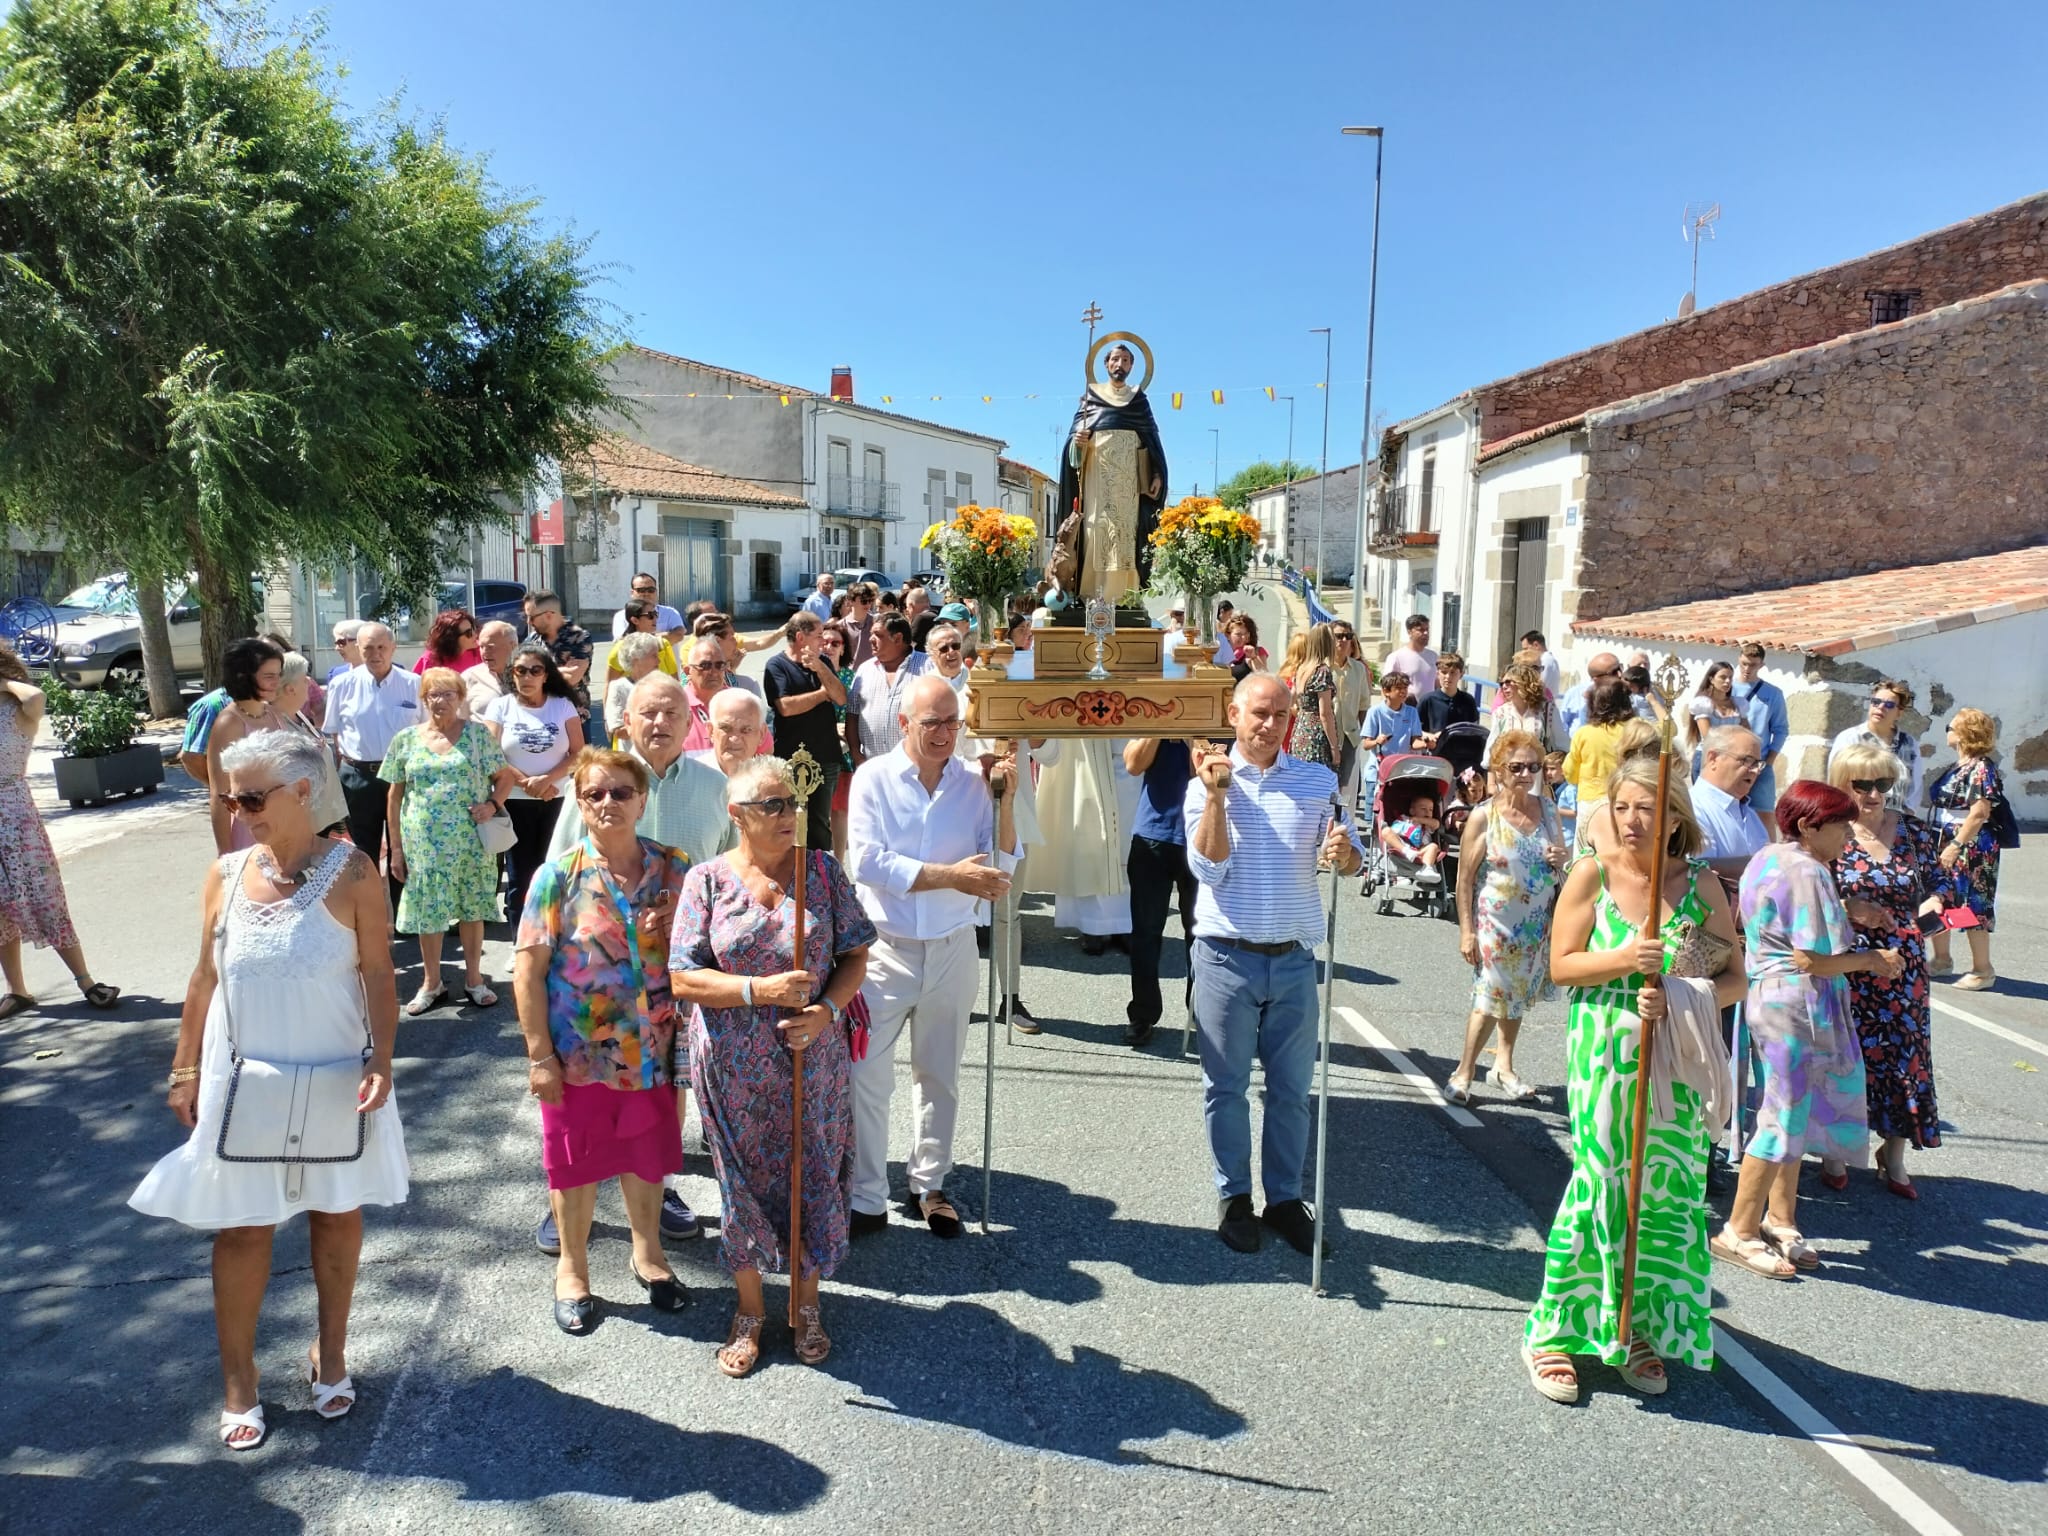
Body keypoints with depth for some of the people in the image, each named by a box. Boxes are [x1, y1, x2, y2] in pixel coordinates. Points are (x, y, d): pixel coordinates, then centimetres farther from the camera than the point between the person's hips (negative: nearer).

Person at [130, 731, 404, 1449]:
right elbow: (205, 977, 6)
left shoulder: (350, 872, -12)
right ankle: (237, 1379, 26)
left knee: (336, 1213, 13)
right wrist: (185, 1070, 6)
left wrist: (380, 1062, -19)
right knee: (242, 1227, 9)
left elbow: (379, 977, -10)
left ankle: (329, 1351, 34)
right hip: (242, 1082, 2)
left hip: (333, 1080, -2)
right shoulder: (227, 874, -3)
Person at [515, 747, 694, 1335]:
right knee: (578, 1161, 14)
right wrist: (539, 1056, -12)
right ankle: (572, 1269, 37)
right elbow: (528, 970, -10)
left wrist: (673, 930, -11)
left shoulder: (674, 869, -4)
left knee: (646, 1155, 18)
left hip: (653, 1049, 2)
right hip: (579, 1054, -2)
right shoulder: (559, 876, -11)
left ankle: (648, 1253, 42)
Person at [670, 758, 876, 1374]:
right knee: (744, 1180, 12)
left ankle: (807, 1303, 34)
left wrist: (827, 1009, -16)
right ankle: (750, 1309, 34)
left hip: (813, 1058, 1)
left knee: (814, 1177, 11)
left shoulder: (823, 870, -2)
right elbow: (684, 979, -9)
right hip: (734, 1067, -1)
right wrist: (761, 989, -22)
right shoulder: (707, 880, -6)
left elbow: (855, 956, 1)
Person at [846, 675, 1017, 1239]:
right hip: (884, 949, -2)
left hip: (952, 949, 2)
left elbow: (1000, 866, -4)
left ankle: (929, 1185, 31)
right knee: (866, 1078, 0)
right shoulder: (873, 778, -7)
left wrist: (1004, 799, -16)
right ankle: (867, 1199, 13)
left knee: (940, 1077, 14)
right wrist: (950, 876, -20)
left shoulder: (973, 783, -1)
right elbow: (866, 861, -17)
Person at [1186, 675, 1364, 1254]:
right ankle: (1233, 1197, 24)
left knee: (1291, 1088, 11)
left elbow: (1352, 861, 0)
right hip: (1228, 958, -2)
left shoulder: (1319, 781, 4)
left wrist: (1344, 852, -23)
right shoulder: (1206, 785, -2)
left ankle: (1285, 1199, 26)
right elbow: (1209, 869, -12)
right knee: (1227, 1087, 8)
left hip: (1294, 960, 2)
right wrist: (1216, 795, -21)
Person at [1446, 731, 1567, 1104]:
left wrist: (1562, 858, -9)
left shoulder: (1547, 809, 1)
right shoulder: (1483, 816, -13)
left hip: (1538, 923, 5)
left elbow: (1561, 855, 16)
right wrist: (1466, 931, -13)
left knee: (1518, 996, 15)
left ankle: (1504, 1065, 32)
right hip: (1496, 923, -5)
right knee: (1491, 998, -1)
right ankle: (1463, 1072, 14)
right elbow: (1465, 879, -11)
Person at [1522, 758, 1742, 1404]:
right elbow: (1561, 966, -4)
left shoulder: (1701, 887, 3)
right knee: (1600, 1188, -3)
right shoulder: (1591, 875, -2)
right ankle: (1553, 1332, 12)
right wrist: (1627, 960, -20)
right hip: (1603, 1060, -2)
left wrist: (1680, 999, -14)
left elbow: (1734, 978, 5)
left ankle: (1643, 1331, 26)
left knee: (1667, 1192, 7)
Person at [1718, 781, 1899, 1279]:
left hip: (1768, 994, 10)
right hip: (1799, 1007, -10)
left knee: (1790, 1115, 18)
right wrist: (1873, 960, -7)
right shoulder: (1807, 873, -19)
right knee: (1785, 1118, -1)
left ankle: (1779, 1221, 27)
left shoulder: (1766, 860, 11)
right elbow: (1812, 959, -22)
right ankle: (1738, 1232, 8)